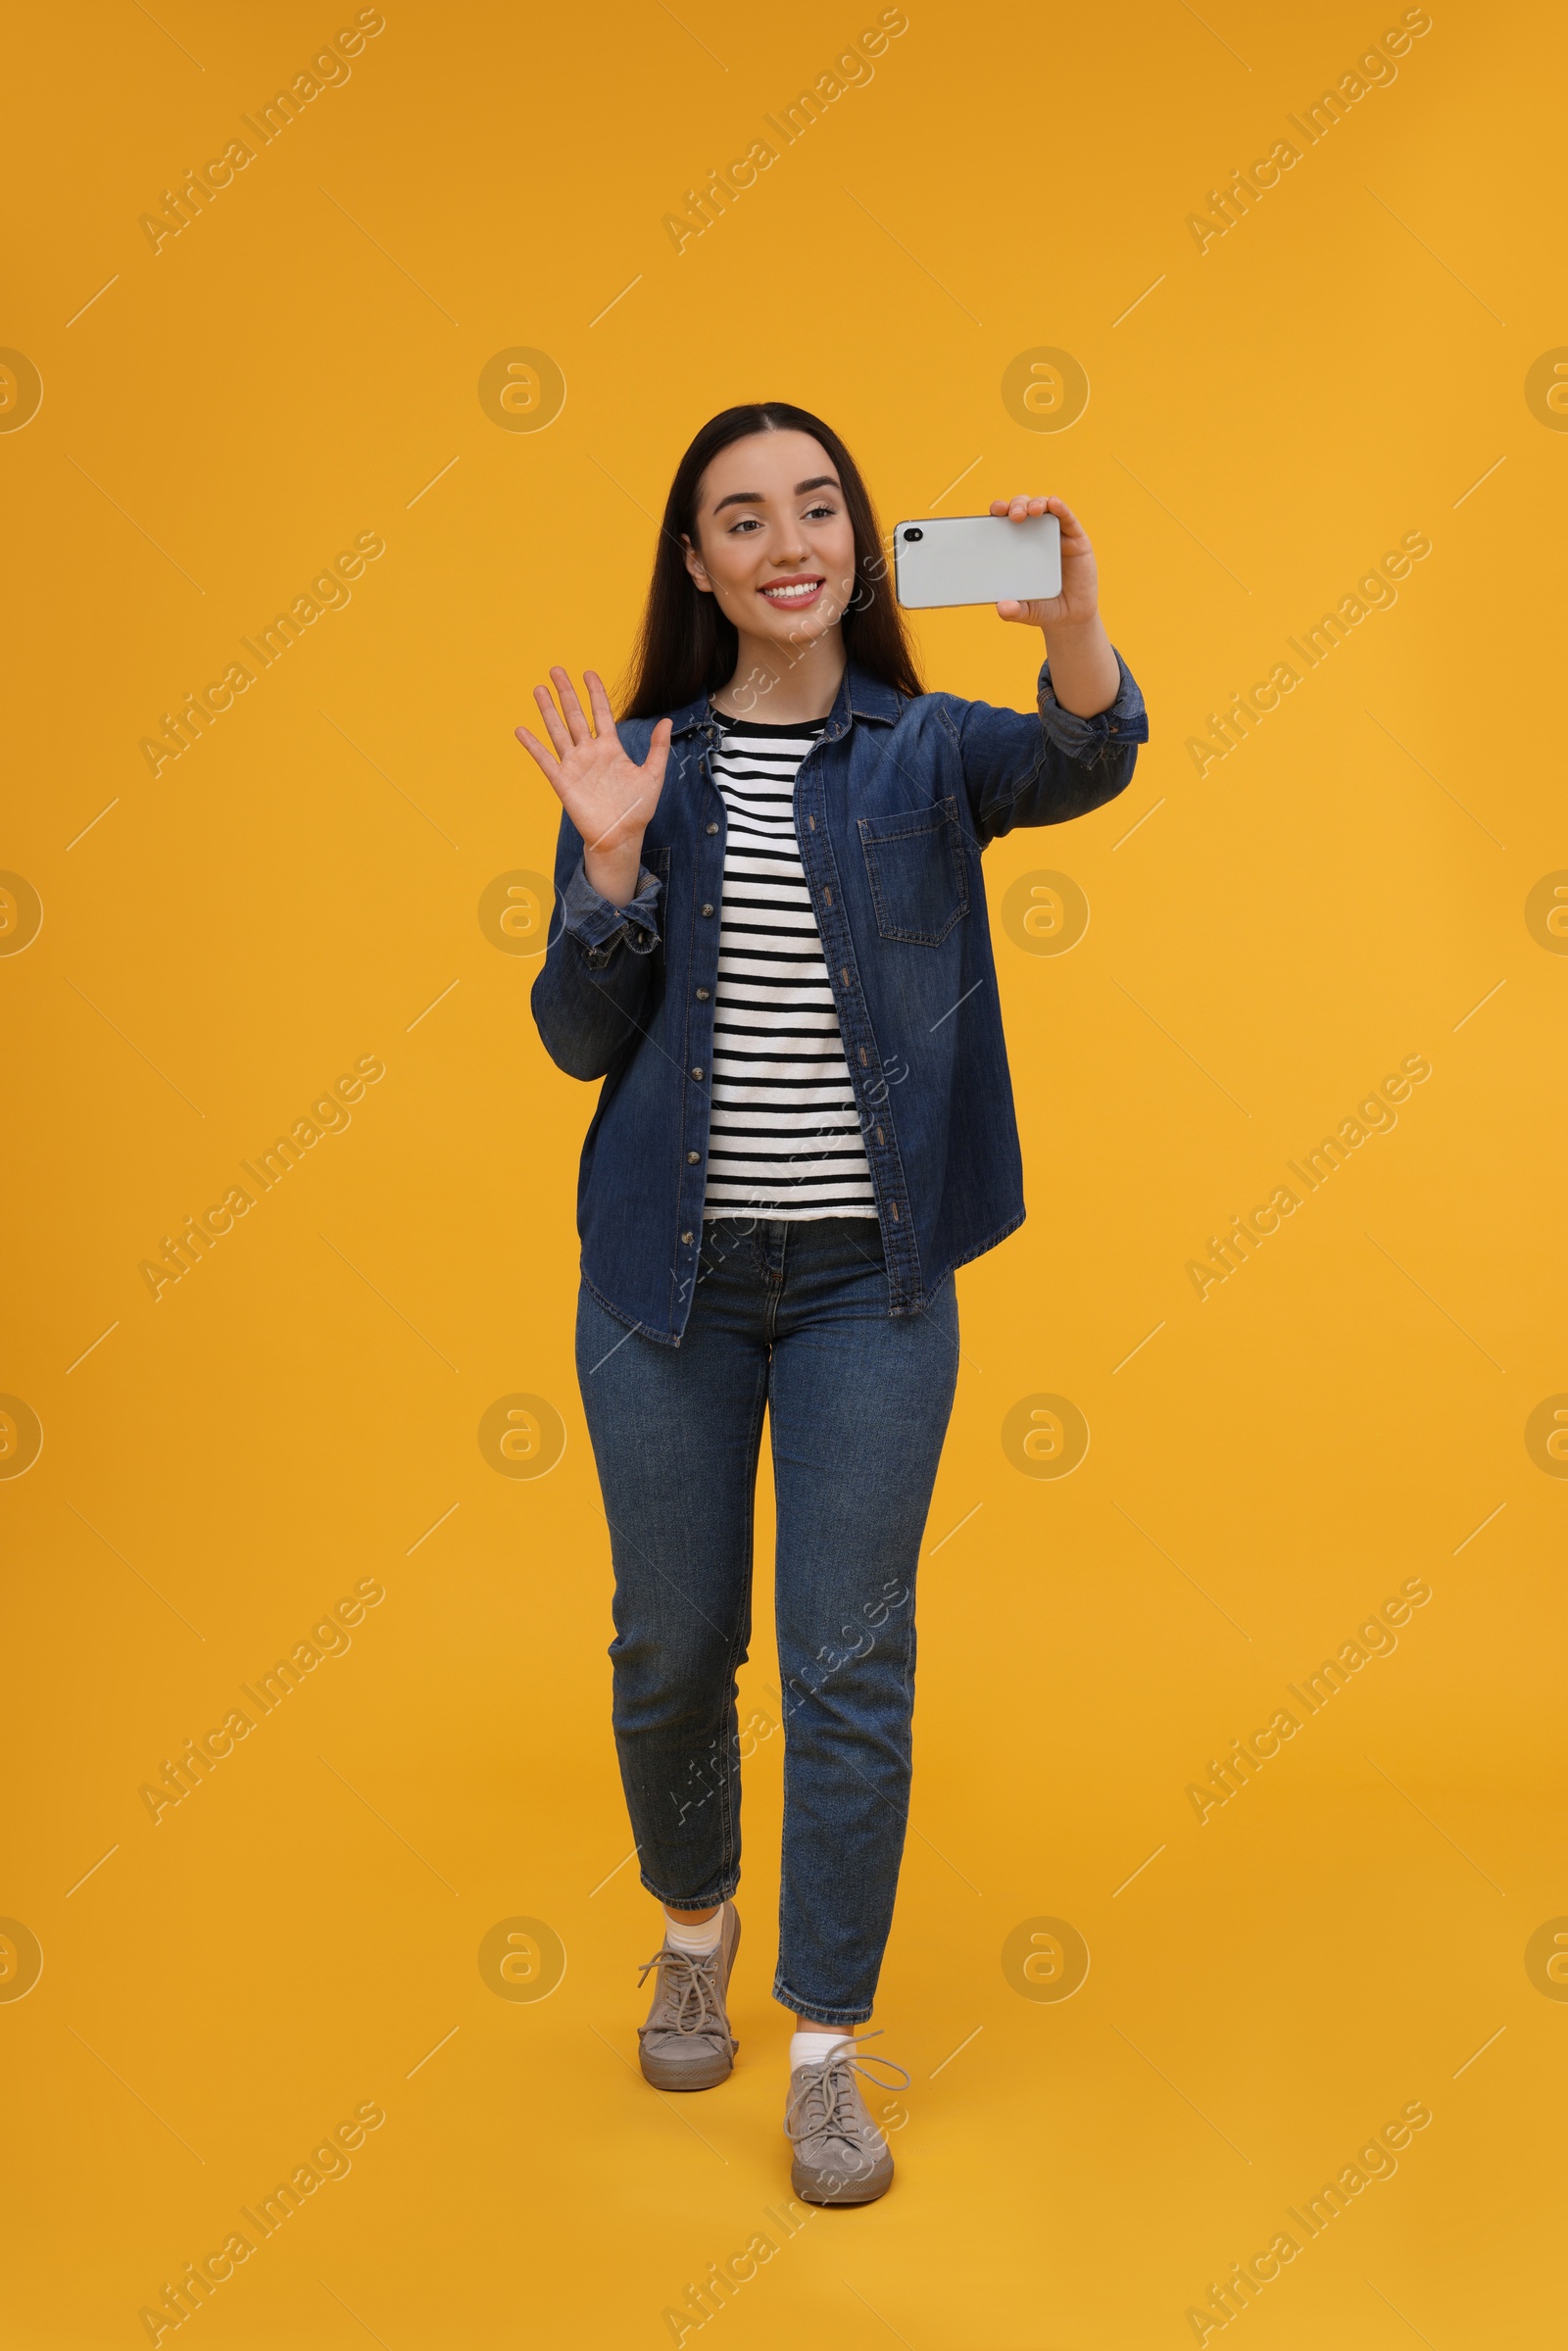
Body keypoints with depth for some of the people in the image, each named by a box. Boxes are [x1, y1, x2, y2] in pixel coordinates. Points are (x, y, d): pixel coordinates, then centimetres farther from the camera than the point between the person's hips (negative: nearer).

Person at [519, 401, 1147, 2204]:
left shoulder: (926, 751, -1)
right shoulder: (636, 763, 2)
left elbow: (1085, 765, -23)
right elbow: (579, 1041, -2)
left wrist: (1073, 615, -43)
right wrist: (614, 861, -18)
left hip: (869, 1278, -1)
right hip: (668, 1274, 1)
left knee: (852, 1664, 3)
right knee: (671, 1646, 13)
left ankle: (829, 2048, 19)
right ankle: (693, 1928, 41)